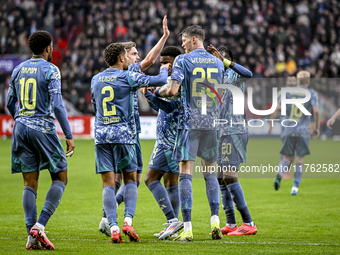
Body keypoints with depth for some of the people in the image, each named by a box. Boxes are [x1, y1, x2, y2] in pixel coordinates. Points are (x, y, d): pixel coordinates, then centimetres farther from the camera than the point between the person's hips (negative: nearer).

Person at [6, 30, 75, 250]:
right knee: (60, 178, 5)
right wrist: (69, 136, -11)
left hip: (21, 129, 6)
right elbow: (57, 105, -14)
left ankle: (32, 237, 1)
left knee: (30, 184, 7)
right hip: (44, 129, -6)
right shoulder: (50, 70, -7)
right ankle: (40, 225, -10)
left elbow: (10, 104, 18)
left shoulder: (18, 70, 11)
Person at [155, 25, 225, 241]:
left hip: (190, 123, -4)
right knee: (210, 171, 15)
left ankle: (187, 228, -8)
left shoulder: (183, 60, -4)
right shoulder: (218, 63, 10)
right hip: (213, 123, 4)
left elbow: (173, 90, -14)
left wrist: (157, 92, 5)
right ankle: (215, 220, 4)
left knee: (185, 174, -3)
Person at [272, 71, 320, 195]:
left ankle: (279, 173, -20)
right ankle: (295, 187, 0)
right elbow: (316, 111, -10)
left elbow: (278, 107, 0)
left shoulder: (288, 92, 8)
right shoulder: (311, 94, 1)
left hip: (289, 129, 2)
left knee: (287, 158, 10)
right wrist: (317, 128, 0)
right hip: (303, 131, -2)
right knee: (300, 158, 6)